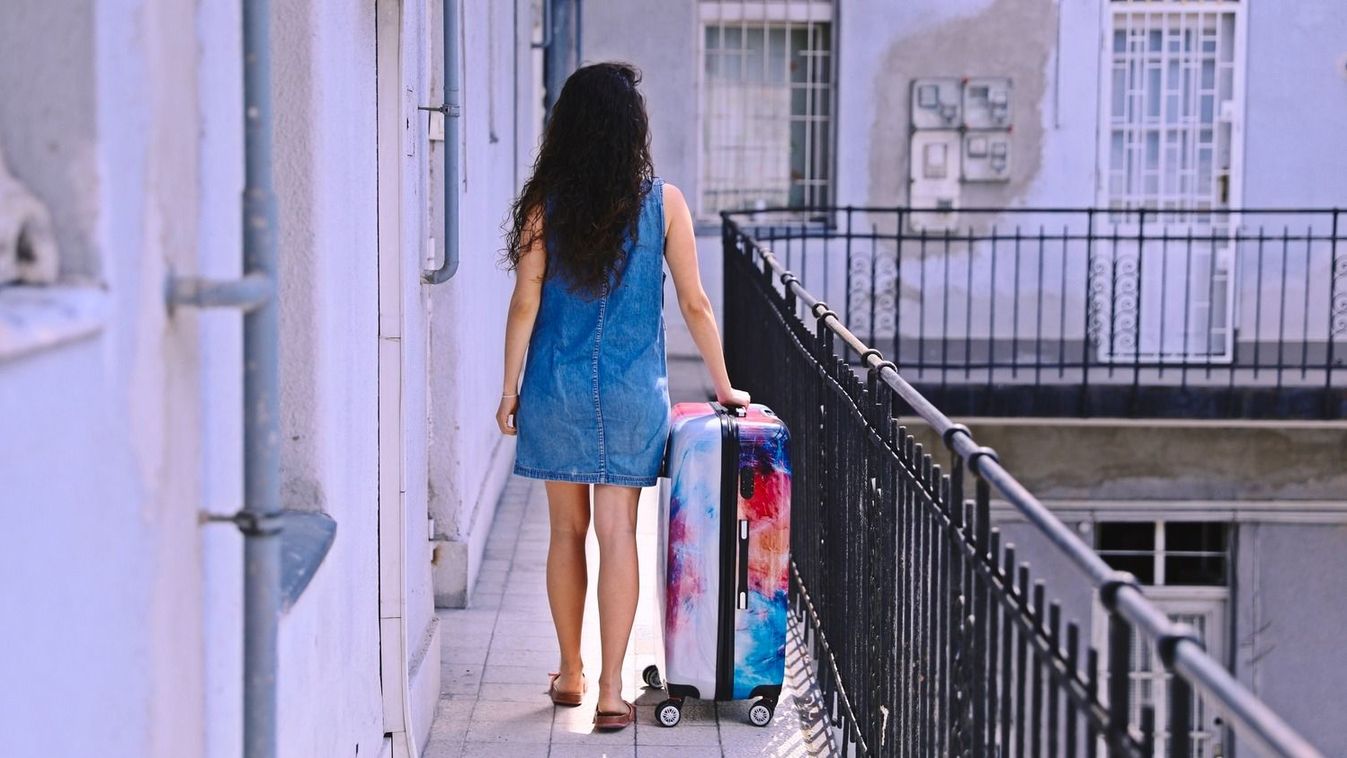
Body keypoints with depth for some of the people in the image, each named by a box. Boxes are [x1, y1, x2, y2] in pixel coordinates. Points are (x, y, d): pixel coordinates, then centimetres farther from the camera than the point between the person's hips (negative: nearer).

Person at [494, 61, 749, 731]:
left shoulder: (545, 202, -3)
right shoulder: (662, 201, -4)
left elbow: (526, 304, -3)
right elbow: (694, 305, -1)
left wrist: (509, 388, 6)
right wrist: (723, 387, 10)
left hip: (556, 390, 1)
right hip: (631, 394, -1)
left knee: (567, 532, 12)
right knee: (617, 535, 0)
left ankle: (570, 674, 23)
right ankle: (610, 692, 0)